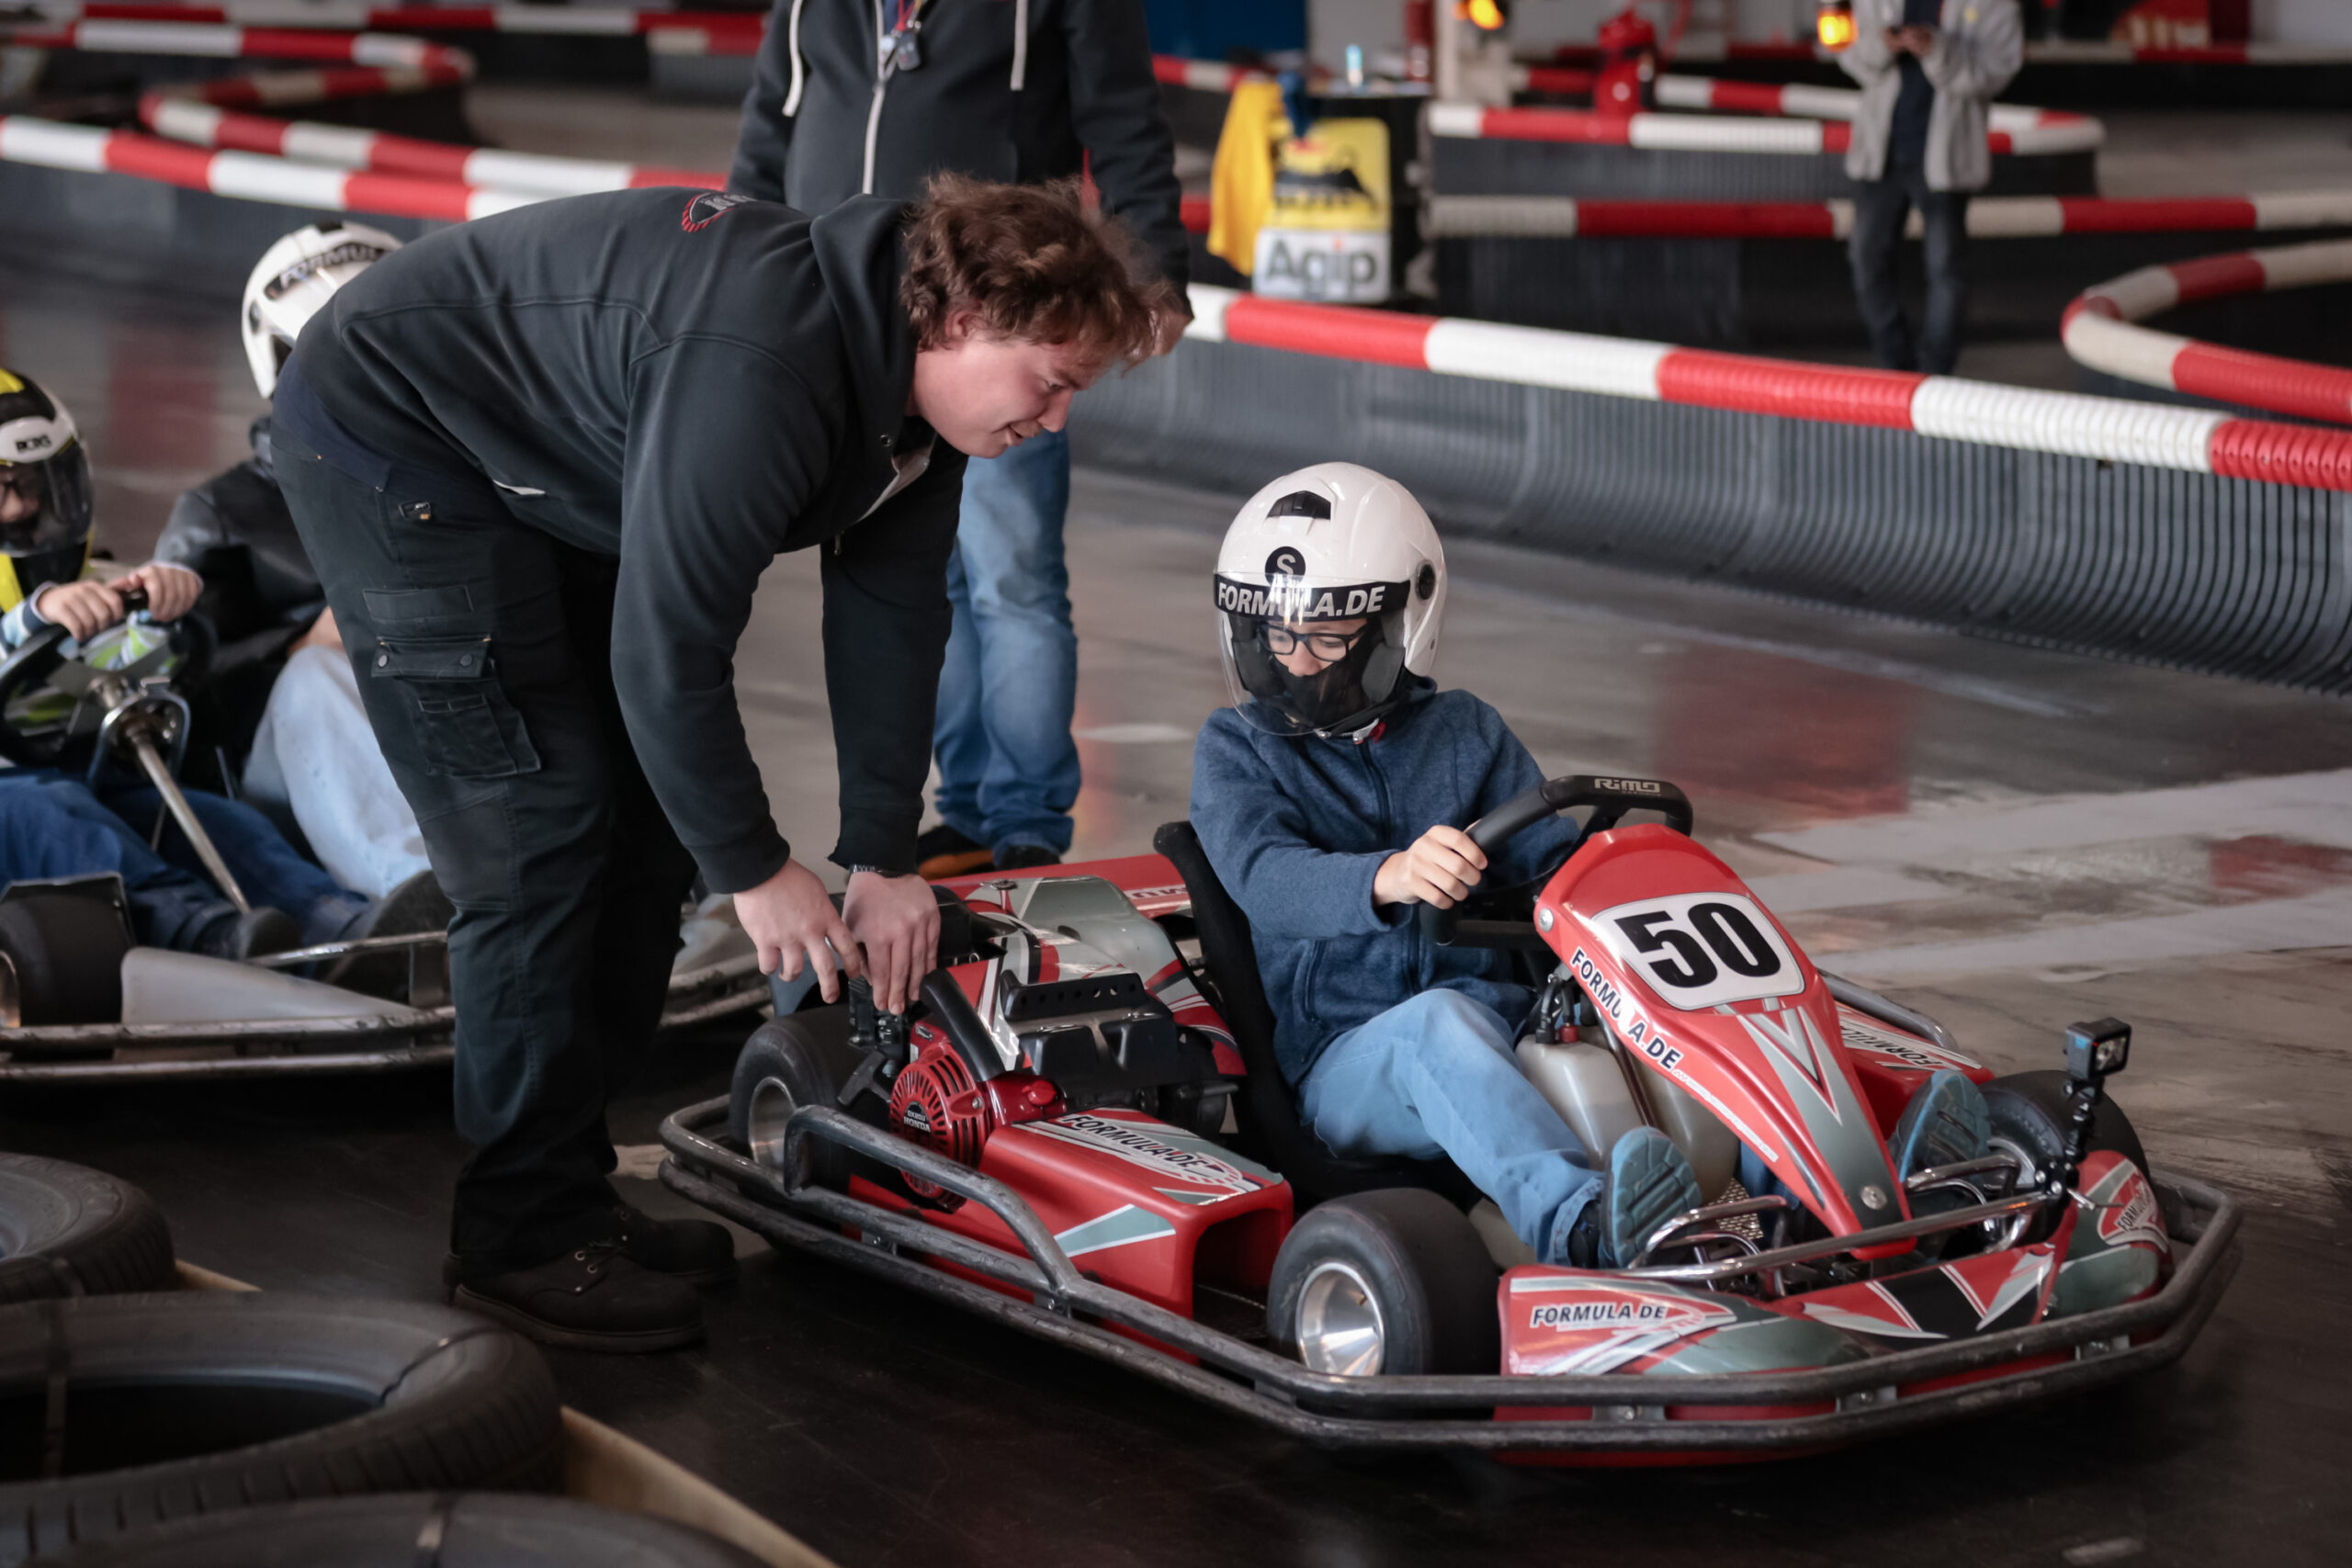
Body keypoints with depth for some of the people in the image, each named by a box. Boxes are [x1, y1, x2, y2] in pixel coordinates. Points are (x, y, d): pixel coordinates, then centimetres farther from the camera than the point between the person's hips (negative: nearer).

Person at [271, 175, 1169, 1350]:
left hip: (546, 482, 10)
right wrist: (754, 869, -20)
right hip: (393, 441, -10)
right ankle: (524, 1237, -5)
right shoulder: (761, 371, -35)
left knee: (649, 825, 7)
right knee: (538, 834, -13)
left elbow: (889, 613, 0)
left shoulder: (906, 369, -6)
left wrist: (883, 857, -3)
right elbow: (669, 644, -30)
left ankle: (564, 1183, 17)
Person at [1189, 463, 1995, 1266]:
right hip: (1351, 1059, -3)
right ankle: (1577, 1221, -63)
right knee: (1440, 1019, -38)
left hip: (1506, 1026, 4)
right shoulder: (1236, 750, 6)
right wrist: (1386, 878, -37)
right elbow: (1265, 877, -15)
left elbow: (1554, 864, 6)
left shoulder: (1465, 733, 17)